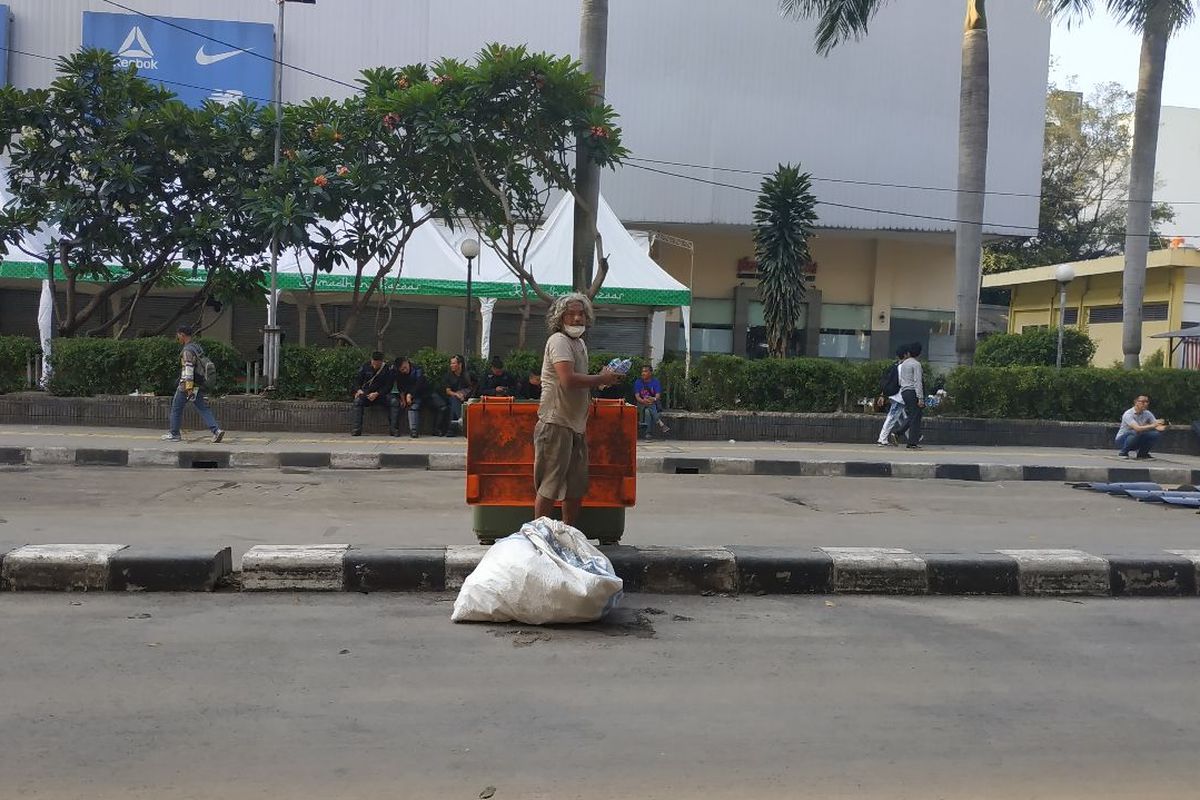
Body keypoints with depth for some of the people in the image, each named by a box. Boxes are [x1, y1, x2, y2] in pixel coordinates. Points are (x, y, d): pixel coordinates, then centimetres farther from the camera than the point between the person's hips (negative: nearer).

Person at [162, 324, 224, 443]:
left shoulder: (187, 350, -16)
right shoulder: (197, 346, 14)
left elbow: (188, 369, -23)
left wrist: (189, 388, -27)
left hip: (187, 385, -8)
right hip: (199, 385, 8)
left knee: (176, 407, 7)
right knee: (203, 409, 4)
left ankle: (174, 434, 16)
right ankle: (216, 430, -10)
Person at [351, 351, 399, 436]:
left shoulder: (388, 369, -2)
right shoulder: (365, 367, 5)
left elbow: (388, 385, -6)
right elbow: (357, 379, 7)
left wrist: (376, 394, -19)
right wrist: (358, 390, -15)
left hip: (382, 394, -1)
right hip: (366, 394, 1)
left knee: (395, 401, -29)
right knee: (358, 400, -32)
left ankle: (393, 428, -26)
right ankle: (356, 429, -32)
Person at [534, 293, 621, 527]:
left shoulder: (580, 343, 19)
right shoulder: (559, 340, -11)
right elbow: (568, 380, -24)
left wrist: (599, 381, 12)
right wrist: (601, 379, -13)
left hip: (575, 425, 10)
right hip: (556, 422, -10)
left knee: (576, 488, 14)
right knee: (550, 487, -5)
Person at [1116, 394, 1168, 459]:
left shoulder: (1147, 414, -3)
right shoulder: (1128, 414, -22)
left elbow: (1158, 427, -10)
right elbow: (1137, 428, -37)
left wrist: (1162, 427, -33)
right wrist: (1153, 425, -46)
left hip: (1137, 441, 6)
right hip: (1122, 440, -6)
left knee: (1157, 433, -15)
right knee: (1136, 432, -36)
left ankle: (1142, 453, 1)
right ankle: (1123, 452, -15)